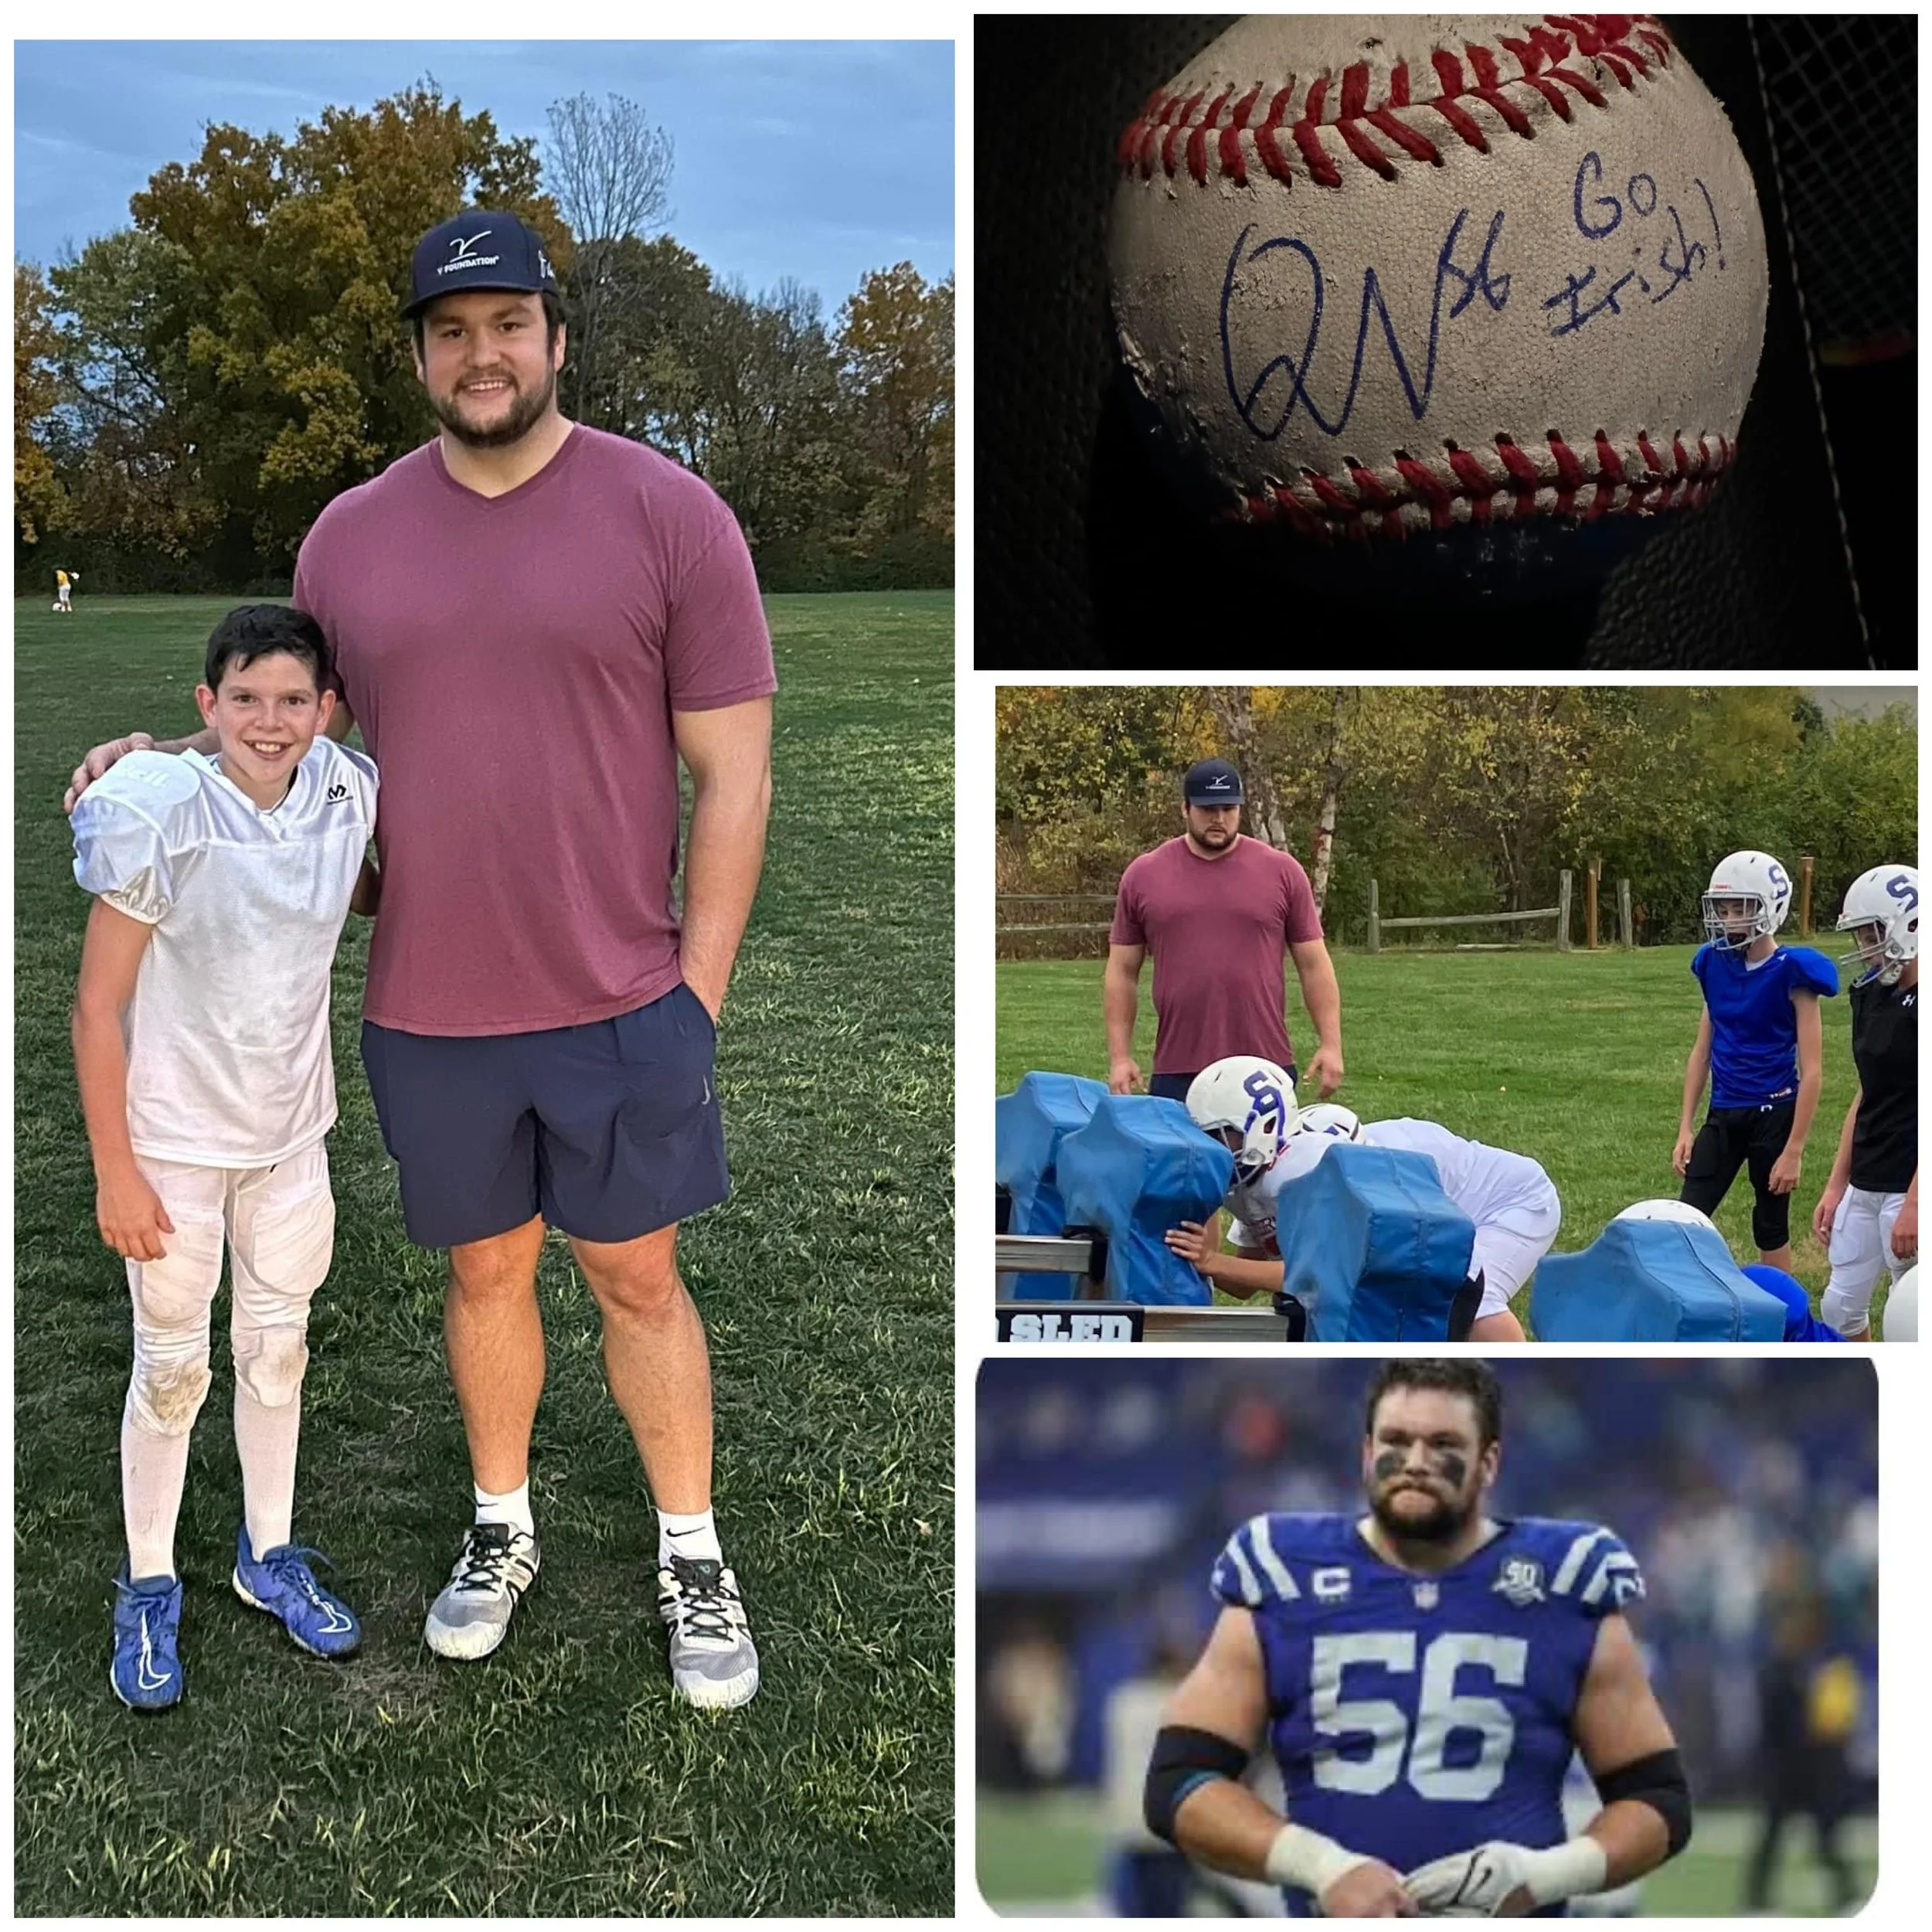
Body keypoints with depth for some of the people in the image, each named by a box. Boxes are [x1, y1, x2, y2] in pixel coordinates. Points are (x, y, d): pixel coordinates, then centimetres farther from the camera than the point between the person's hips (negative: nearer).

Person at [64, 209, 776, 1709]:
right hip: (429, 1012, 3)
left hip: (622, 1003, -3)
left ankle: (695, 1560, 25)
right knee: (484, 1270, 16)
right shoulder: (350, 538, 5)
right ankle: (502, 1528, 36)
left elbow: (732, 771, -5)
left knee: (637, 1276, 9)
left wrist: (699, 991, -7)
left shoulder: (667, 513, -6)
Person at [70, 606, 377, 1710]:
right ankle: (149, 1589, 26)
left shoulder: (349, 797, -10)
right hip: (175, 1143, -4)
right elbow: (98, 1008, -16)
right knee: (174, 1370, 8)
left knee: (280, 1349, 18)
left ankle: (270, 1557, 37)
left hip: (292, 1134, 4)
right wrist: (115, 1174, -14)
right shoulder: (166, 821, -22)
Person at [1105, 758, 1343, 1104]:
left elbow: (1314, 965, 6)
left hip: (1267, 1071, 0)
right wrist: (1120, 1056, 2)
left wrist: (1330, 1044, -2)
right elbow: (1122, 972, 9)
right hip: (1176, 1075, 0)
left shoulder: (1282, 871, 5)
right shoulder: (1143, 875, 6)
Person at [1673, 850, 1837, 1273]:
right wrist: (1685, 1128, 8)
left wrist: (1794, 1150, -15)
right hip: (1723, 1115, 5)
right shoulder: (1716, 964, 3)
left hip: (1773, 1115, -5)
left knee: (1770, 1230, 8)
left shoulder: (1791, 974, -13)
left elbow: (1811, 1071, -13)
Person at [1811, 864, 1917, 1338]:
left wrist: (1914, 1204, -21)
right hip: (1865, 1186, 9)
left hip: (1909, 1188, -9)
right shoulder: (1873, 996, 10)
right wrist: (1836, 1187, 15)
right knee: (1841, 1306, 14)